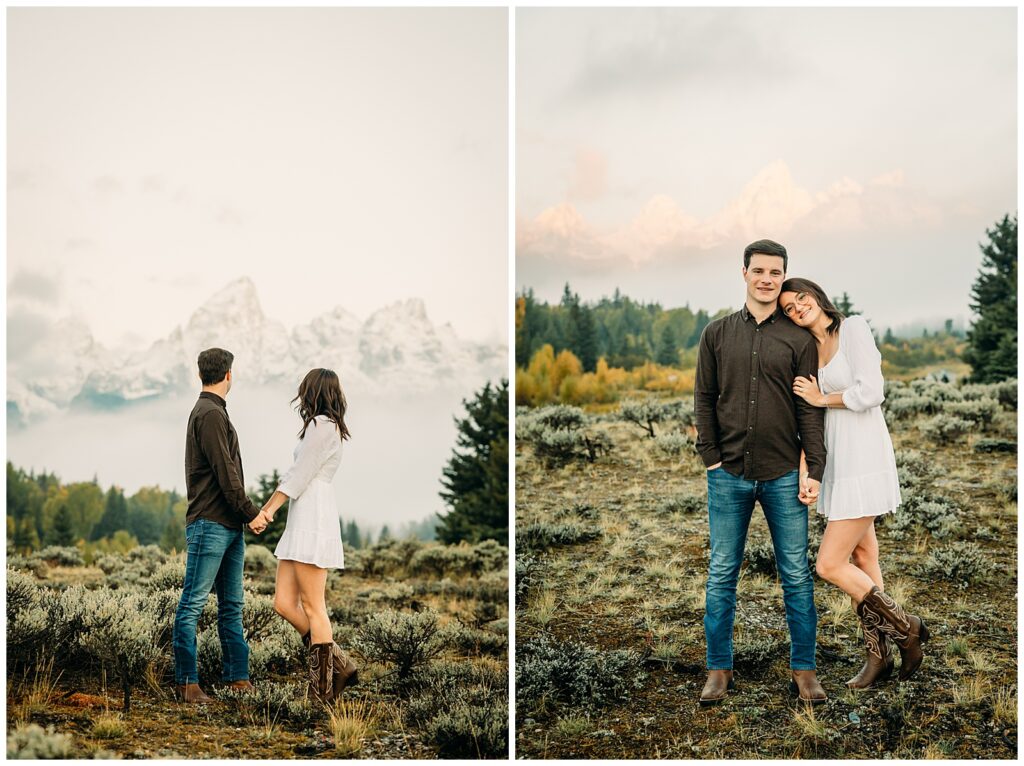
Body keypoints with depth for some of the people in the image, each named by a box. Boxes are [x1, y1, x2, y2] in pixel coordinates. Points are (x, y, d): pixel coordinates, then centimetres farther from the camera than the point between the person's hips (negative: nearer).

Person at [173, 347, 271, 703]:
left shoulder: (211, 412, 20)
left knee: (232, 605, 11)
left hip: (229, 527, 10)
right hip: (209, 524, -10)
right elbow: (225, 473, -16)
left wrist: (245, 513, 17)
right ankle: (187, 681, -4)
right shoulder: (210, 414, -12)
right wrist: (250, 512, -9)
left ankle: (237, 677, 15)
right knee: (193, 603, -6)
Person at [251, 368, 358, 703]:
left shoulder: (322, 425, -8)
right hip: (299, 524, 10)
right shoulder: (323, 427, 22)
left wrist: (266, 512, -9)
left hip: (313, 522, -10)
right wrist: (268, 509, 14)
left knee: (312, 607, -7)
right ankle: (339, 665, 10)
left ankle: (322, 689, -3)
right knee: (284, 603, 6)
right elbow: (295, 474, 21)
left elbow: (299, 476, -12)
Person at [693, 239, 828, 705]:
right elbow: (703, 398, 8)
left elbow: (810, 408, 1)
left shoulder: (798, 339, 3)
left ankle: (803, 670, 13)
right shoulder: (718, 334, 8)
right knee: (722, 574, 5)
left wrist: (815, 469, -6)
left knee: (796, 575, 3)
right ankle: (719, 670, 14)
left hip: (784, 475, -1)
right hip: (728, 475, 1)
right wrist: (711, 457, -1)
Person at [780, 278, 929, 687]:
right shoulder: (809, 349, 12)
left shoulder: (853, 328, -11)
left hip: (863, 459, -8)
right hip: (837, 460, 8)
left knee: (830, 566, -9)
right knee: (863, 559, 13)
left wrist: (822, 399, -6)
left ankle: (905, 627, 7)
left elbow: (870, 393, -19)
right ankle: (878, 656, 22)